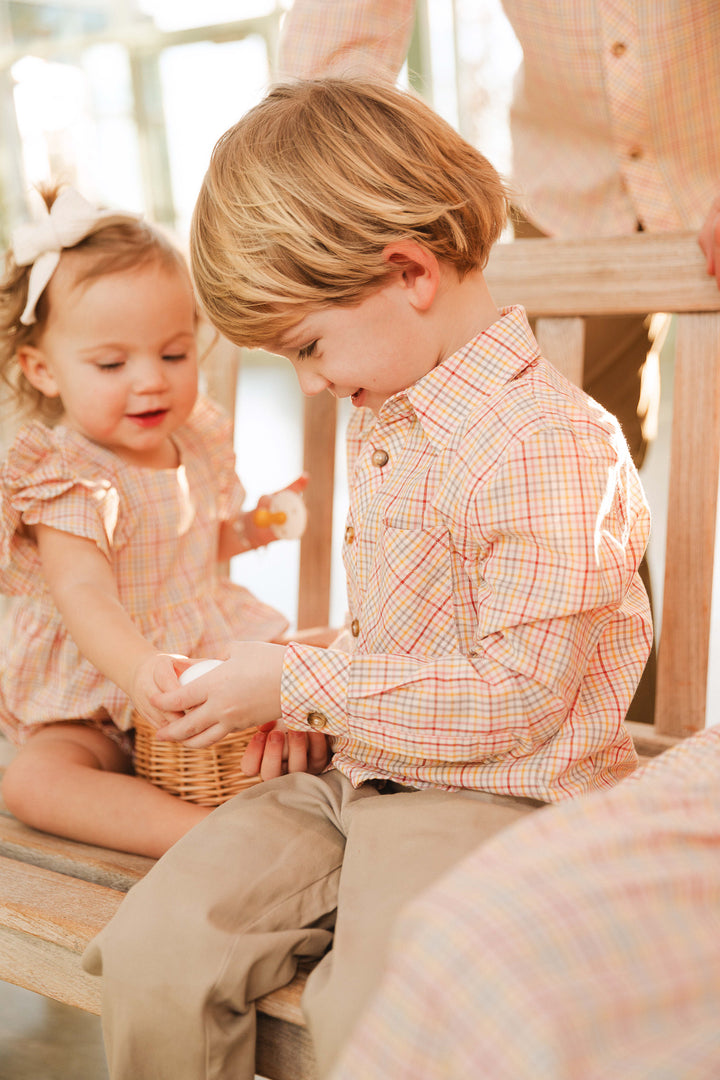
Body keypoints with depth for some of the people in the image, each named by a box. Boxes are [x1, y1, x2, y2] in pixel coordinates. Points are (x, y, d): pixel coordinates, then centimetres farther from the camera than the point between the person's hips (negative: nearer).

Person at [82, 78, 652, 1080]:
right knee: (152, 952, -11)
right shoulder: (380, 417, 12)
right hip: (355, 774, 7)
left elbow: (517, 699, -20)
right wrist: (324, 671, 6)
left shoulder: (553, 442, -18)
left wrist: (303, 687, -15)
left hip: (495, 800, -7)